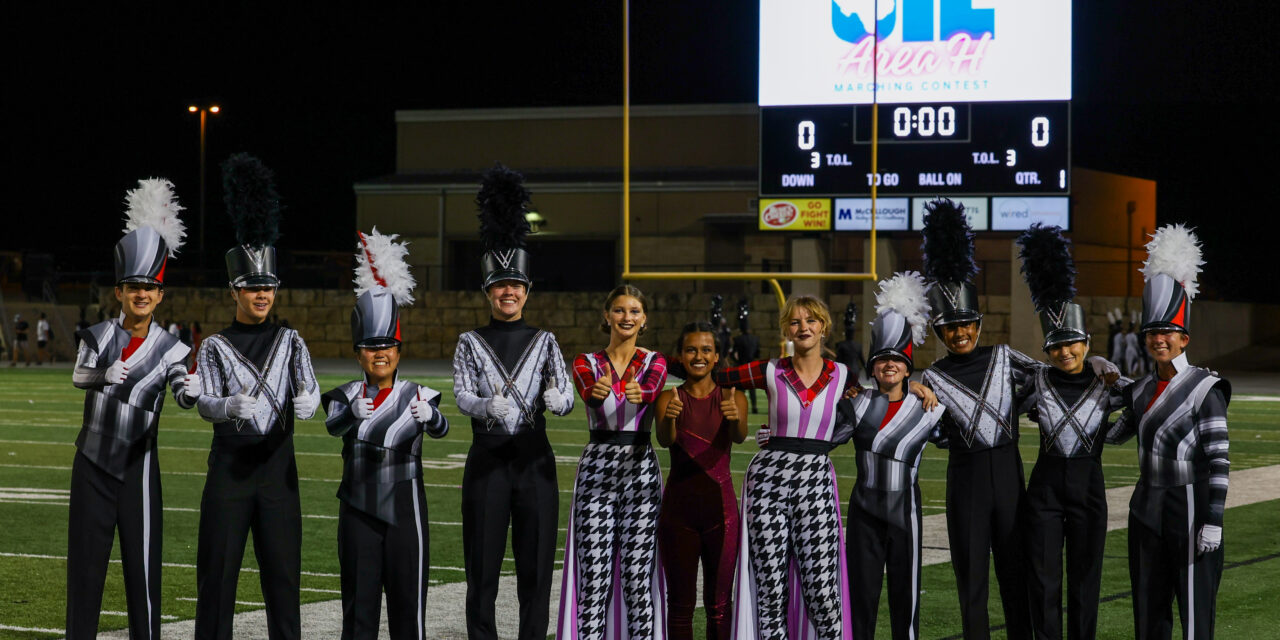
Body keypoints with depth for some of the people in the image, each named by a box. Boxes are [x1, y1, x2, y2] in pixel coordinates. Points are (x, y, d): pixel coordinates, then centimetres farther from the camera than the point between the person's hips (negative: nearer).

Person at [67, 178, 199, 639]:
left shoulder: (170, 349, -3)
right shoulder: (98, 336, 2)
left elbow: (183, 393, -21)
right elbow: (79, 376, -15)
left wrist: (193, 390, -45)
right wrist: (108, 375, -36)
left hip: (137, 466, -1)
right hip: (93, 462, 1)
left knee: (142, 563, -2)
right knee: (86, 559, 6)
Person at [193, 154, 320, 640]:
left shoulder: (290, 342, 8)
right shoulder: (215, 347, 2)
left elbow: (309, 387, -7)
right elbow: (205, 403, -12)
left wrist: (306, 403, -32)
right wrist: (233, 406, -36)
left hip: (278, 465, 2)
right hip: (229, 467, -2)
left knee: (283, 571, 3)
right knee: (218, 569, 0)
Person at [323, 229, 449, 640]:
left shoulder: (416, 396, 1)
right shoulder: (347, 396, 3)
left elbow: (441, 428, -20)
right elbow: (333, 425, -19)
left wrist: (428, 416, -44)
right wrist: (354, 413, -42)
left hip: (404, 510, -1)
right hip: (359, 511, 1)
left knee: (408, 600, 1)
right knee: (359, 602, 3)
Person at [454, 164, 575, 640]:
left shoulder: (544, 342, 8)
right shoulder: (471, 343, 5)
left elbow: (566, 397, -3)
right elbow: (462, 395, -10)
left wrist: (556, 400, -28)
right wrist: (489, 407, -32)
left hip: (535, 461, 1)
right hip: (487, 462, -1)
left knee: (536, 568, 2)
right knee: (482, 569, 1)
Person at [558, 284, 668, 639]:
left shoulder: (654, 363, 5)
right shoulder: (586, 363, 5)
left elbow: (651, 391, -19)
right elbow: (589, 394, -19)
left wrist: (638, 393, -45)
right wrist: (599, 392, -45)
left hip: (640, 469, 0)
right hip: (597, 467, 0)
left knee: (638, 576, 0)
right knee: (594, 575, -3)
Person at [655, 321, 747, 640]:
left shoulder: (732, 398, 2)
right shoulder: (669, 398, 2)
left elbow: (740, 437, -18)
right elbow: (664, 440, -18)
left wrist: (735, 419, -42)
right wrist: (669, 418, -41)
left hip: (721, 504, 0)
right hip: (679, 505, 0)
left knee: (719, 603, 5)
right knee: (680, 602, 4)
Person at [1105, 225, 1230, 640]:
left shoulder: (1204, 390, -11)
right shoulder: (1141, 391, 9)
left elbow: (1219, 461, -13)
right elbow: (1115, 434, 24)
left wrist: (1213, 523, -17)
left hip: (1189, 508, -7)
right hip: (1147, 509, 7)